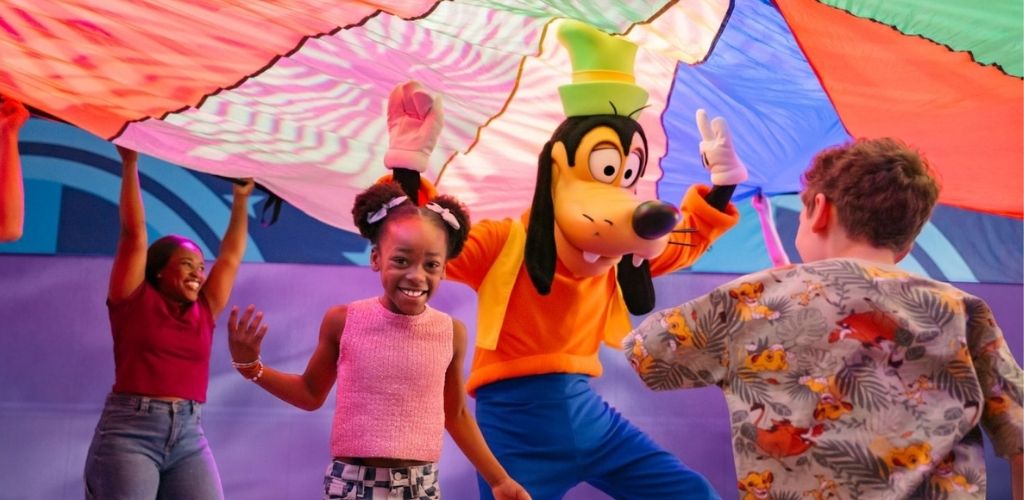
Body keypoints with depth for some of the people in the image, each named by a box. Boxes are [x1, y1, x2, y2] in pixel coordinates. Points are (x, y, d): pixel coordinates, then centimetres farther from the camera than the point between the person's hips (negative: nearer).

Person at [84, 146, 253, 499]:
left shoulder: (204, 311, 16)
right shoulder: (134, 301, 6)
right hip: (129, 431, -4)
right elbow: (134, 234, 4)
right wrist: (130, 164, 3)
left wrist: (241, 199, 28)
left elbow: (231, 257, 24)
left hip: (190, 437, 4)